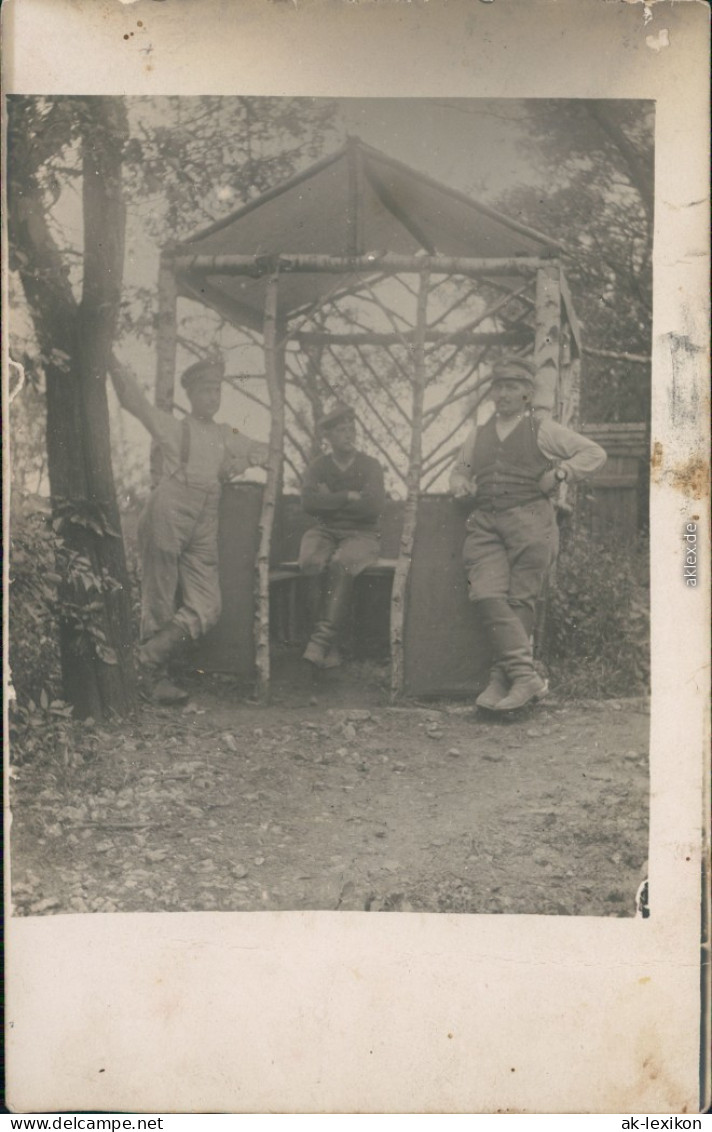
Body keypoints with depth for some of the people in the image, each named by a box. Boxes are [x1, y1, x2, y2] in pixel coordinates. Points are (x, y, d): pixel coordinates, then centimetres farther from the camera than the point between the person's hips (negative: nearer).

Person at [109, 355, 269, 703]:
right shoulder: (173, 427, 9)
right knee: (159, 602, -2)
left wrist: (239, 463, 12)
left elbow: (262, 450, 33)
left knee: (206, 608, -5)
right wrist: (112, 362, -11)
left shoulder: (227, 436, 22)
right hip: (168, 514, -5)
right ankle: (154, 676, 8)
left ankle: (149, 659, 4)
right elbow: (133, 399, 2)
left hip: (204, 525, 5)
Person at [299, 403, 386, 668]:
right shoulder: (318, 467, 11)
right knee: (312, 561, -32)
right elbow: (309, 503, -7)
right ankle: (329, 646, -28)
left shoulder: (370, 466, 6)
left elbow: (374, 506, -11)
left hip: (361, 535, -2)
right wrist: (349, 497, -10)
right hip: (325, 532, 2)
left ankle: (322, 639, -35)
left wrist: (331, 501, -5)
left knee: (341, 563, -35)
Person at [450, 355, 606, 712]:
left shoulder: (543, 431, 11)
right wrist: (460, 483, 13)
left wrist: (560, 473, -3)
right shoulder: (478, 435, 25)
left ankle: (502, 679, -6)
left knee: (519, 600, -9)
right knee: (487, 595, -17)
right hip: (485, 524, 4)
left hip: (529, 520, -3)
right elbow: (459, 469, 36)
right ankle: (525, 676, -20)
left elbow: (594, 454, 11)